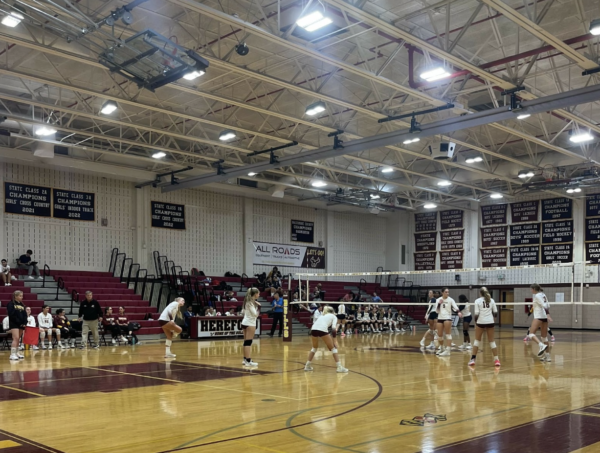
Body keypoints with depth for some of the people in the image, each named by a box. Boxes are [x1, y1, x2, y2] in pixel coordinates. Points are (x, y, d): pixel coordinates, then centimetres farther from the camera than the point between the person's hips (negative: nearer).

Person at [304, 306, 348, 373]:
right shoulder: (333, 316, 22)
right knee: (333, 348, 11)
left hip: (313, 328, 5)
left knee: (314, 347, 30)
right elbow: (333, 328, 4)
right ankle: (339, 367, 5)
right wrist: (334, 341, 4)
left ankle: (307, 366, 30)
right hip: (322, 330, -5)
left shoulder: (323, 316, 37)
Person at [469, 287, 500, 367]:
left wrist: (475, 322, 2)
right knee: (492, 341, 9)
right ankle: (496, 360, 3)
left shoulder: (477, 301, -3)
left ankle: (473, 359, 9)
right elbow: (495, 313, 3)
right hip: (490, 322, 2)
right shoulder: (491, 300, 5)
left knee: (477, 340, 12)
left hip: (480, 322, -2)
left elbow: (476, 314, -8)